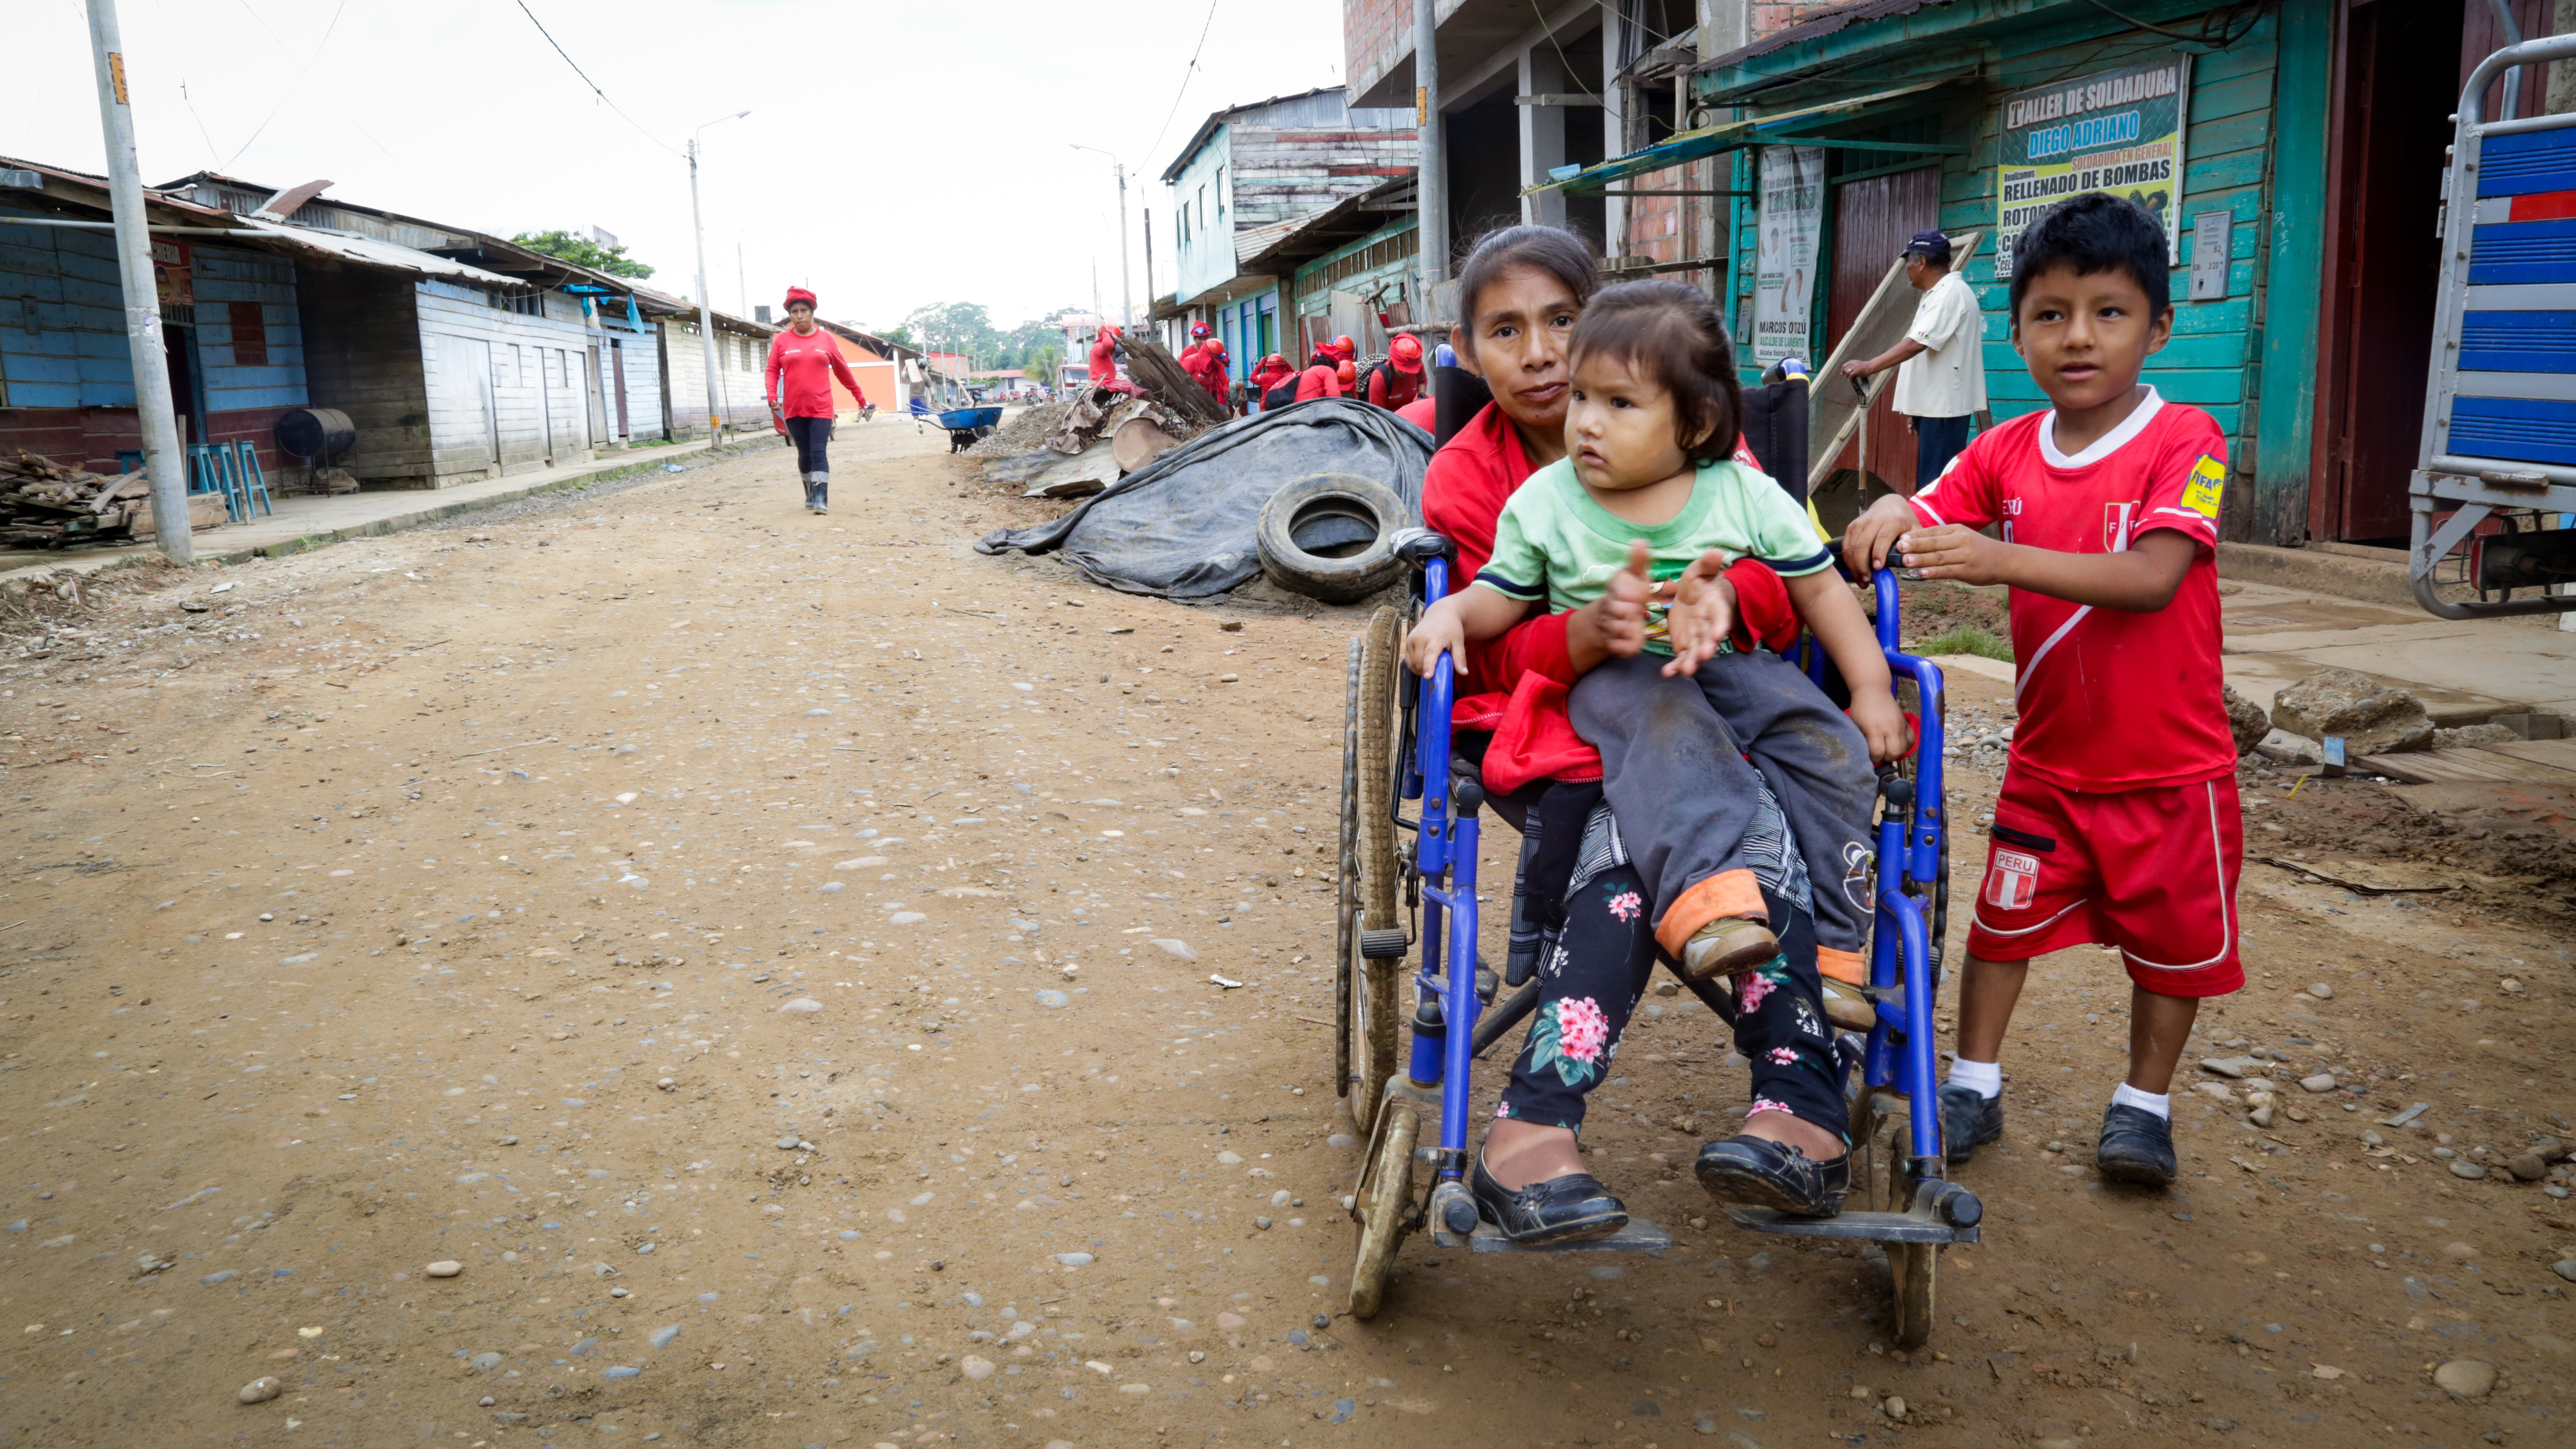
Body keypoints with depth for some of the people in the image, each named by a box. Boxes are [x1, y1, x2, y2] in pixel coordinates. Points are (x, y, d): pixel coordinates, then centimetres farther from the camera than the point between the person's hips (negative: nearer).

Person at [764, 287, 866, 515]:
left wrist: (860, 398, 16)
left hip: (821, 409, -1)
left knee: (818, 453, -11)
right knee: (804, 454, 9)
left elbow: (842, 370, 12)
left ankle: (821, 500, -14)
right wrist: (772, 397, -12)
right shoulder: (782, 341, 4)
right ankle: (810, 495, 26)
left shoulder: (826, 339, 5)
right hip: (793, 410, 1)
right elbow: (772, 371, 4)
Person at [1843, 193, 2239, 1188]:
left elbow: (2153, 579, -28)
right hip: (2048, 761, 3)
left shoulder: (2184, 440, -16)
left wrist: (2003, 558, -39)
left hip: (2171, 767, -3)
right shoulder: (2006, 452, -1)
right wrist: (1891, 518, -30)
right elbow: (1926, 525, -5)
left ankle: (2145, 1104, 30)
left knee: (2170, 938, 11)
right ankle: (1974, 1088, 25)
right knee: (2005, 916, 9)